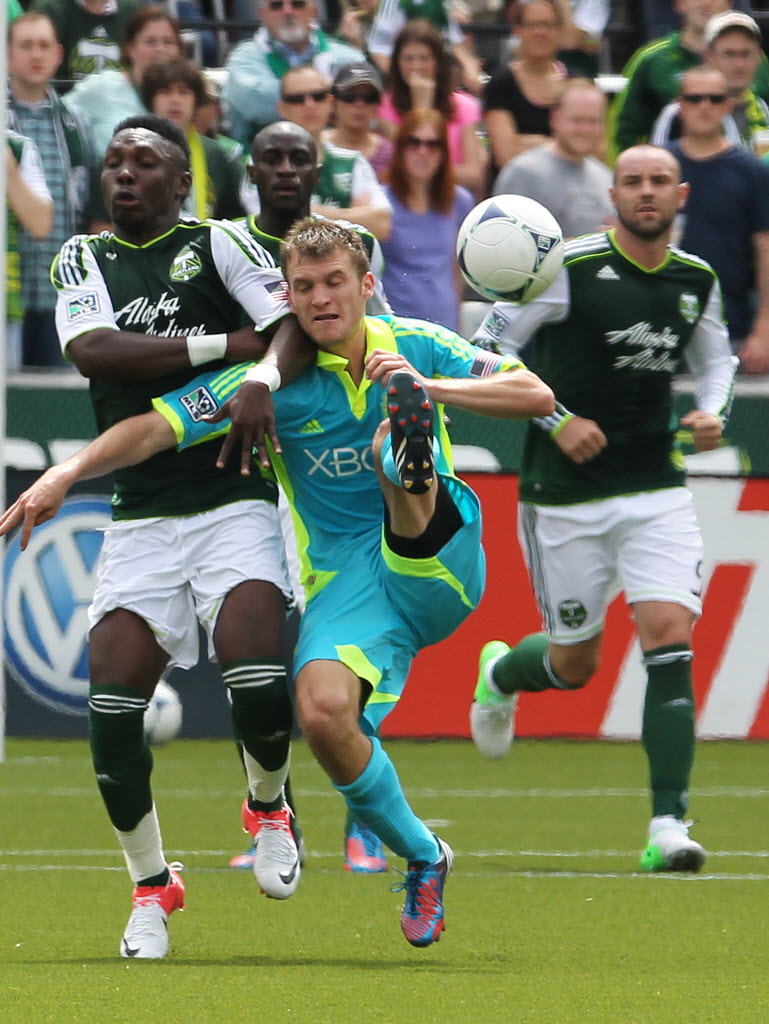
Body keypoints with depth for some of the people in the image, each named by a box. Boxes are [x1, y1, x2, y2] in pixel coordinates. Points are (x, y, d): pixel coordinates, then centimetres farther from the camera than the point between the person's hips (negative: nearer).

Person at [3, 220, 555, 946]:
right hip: (345, 581, 0)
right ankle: (421, 859, -7)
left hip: (438, 567, 0)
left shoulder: (416, 345, 3)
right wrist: (68, 473, -18)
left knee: (392, 444, -27)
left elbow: (536, 397, -3)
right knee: (322, 711, -25)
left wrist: (427, 389, -16)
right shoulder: (275, 378, 0)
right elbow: (159, 425, -4)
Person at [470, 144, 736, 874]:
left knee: (670, 640, -15)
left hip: (656, 490, 3)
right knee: (574, 664, 7)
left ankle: (668, 826, -15)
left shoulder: (698, 281, 4)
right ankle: (500, 672, 45)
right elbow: (488, 350, -6)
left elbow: (714, 356, 23)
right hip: (565, 497, -3)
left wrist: (713, 412, 2)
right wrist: (556, 420, -15)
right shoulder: (569, 268, -11)